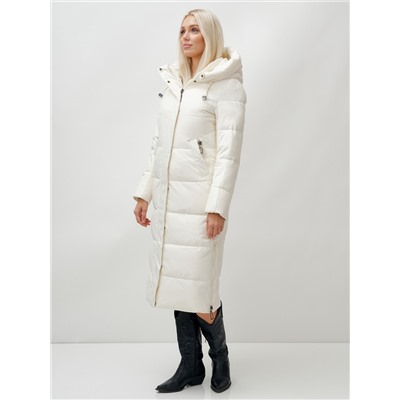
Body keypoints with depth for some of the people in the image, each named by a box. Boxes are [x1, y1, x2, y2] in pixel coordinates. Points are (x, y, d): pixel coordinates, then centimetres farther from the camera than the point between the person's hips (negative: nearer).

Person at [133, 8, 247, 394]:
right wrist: (144, 192, 14)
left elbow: (229, 151, -11)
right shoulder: (171, 82, 15)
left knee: (199, 284, -3)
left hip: (200, 199, -6)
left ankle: (219, 355, 24)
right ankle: (190, 365, 24)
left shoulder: (227, 85, -5)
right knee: (175, 281, 10)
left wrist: (218, 207, -18)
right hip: (167, 199, 7)